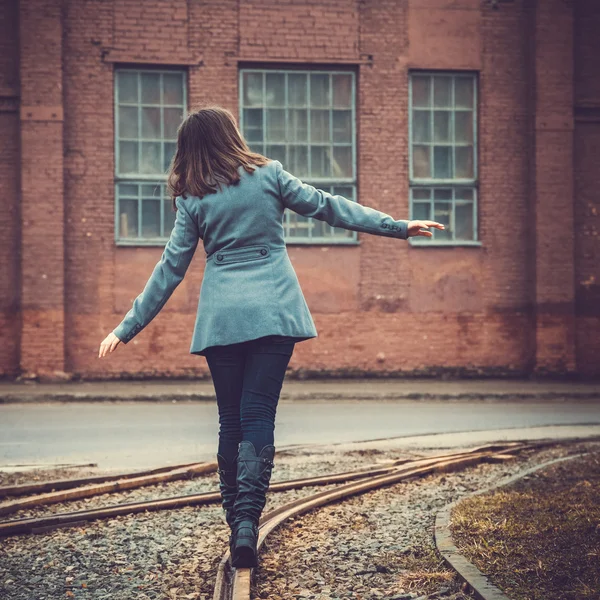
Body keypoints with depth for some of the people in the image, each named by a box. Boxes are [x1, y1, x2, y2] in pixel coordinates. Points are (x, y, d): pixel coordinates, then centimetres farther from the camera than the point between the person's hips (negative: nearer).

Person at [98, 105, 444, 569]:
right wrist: (399, 226, 8)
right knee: (258, 416, -2)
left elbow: (170, 270, 4)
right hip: (273, 312, -1)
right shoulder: (268, 175, 3)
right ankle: (247, 521, -16)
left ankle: (236, 522, 12)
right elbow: (328, 207, 3)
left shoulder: (192, 199, 5)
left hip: (221, 317, 1)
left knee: (231, 419, 11)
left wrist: (127, 329, 11)